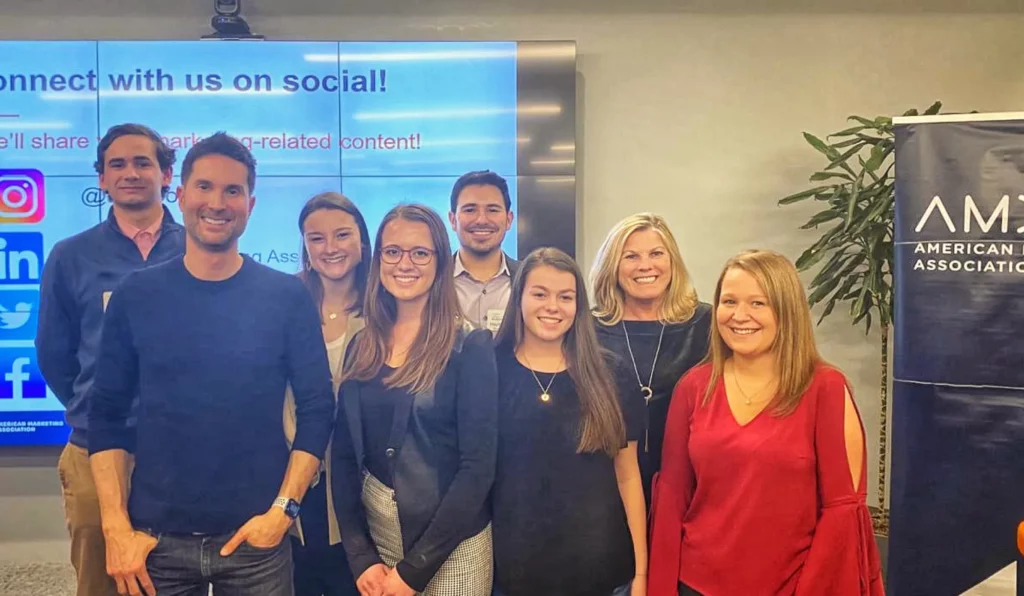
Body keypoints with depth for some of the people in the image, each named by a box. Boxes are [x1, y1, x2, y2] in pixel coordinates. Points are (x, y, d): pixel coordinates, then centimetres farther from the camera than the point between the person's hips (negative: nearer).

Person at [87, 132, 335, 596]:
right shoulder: (135, 296, 0)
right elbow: (106, 414, 2)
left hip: (255, 539, -1)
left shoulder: (287, 297, -4)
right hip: (155, 539, 1)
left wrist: (283, 508, -10)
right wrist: (116, 528, -4)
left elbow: (317, 409, -3)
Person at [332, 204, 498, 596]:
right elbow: (344, 454, 2)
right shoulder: (361, 347, 1)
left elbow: (478, 466, -15)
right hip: (375, 533, 4)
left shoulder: (470, 346, -12)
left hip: (450, 545, -4)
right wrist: (360, 556, -7)